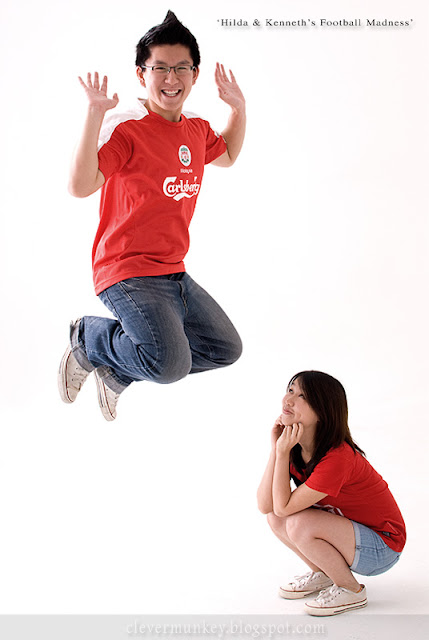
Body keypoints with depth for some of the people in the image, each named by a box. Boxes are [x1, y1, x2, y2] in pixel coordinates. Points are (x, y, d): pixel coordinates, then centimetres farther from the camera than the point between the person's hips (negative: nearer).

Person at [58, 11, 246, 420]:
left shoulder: (197, 130, 9)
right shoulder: (125, 127, -15)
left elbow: (227, 156, 33)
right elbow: (80, 186, -28)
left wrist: (238, 107, 19)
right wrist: (95, 113, -33)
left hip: (175, 275, 8)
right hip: (128, 274, -8)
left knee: (225, 349, 18)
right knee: (171, 366, -27)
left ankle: (118, 370, 24)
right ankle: (88, 339, 3)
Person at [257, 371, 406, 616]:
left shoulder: (337, 457, -31)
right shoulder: (295, 445, -6)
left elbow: (283, 506, -27)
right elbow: (265, 505, -13)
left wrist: (283, 452, -27)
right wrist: (276, 448, -19)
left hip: (382, 545, -8)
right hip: (349, 531, 8)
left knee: (300, 524, -28)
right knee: (276, 516, -6)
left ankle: (351, 591, -5)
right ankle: (322, 574, 15)